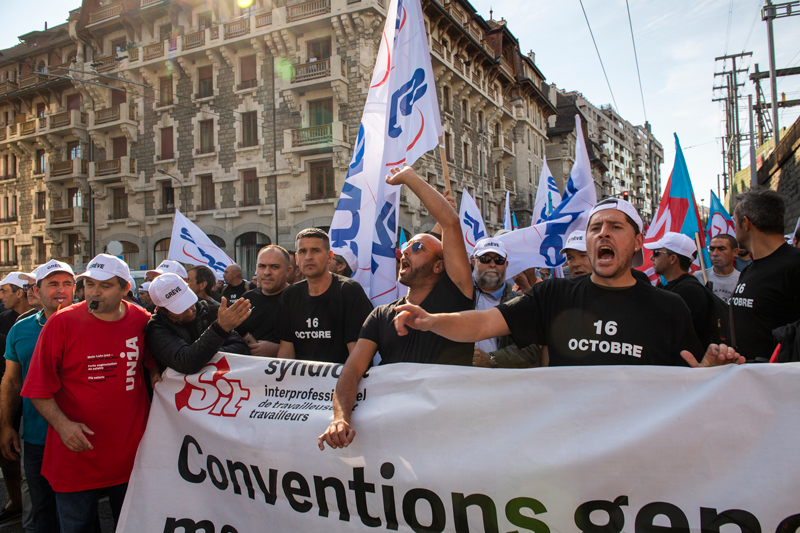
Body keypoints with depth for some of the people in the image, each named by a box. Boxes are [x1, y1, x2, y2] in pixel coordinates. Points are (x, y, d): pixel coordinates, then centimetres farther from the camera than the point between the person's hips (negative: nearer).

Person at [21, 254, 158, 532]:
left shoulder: (142, 320, -2)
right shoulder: (61, 323, -9)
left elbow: (154, 362, 17)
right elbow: (39, 389, -7)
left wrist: (156, 374, -4)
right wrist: (62, 424, -20)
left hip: (130, 454, 2)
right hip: (76, 451, -2)